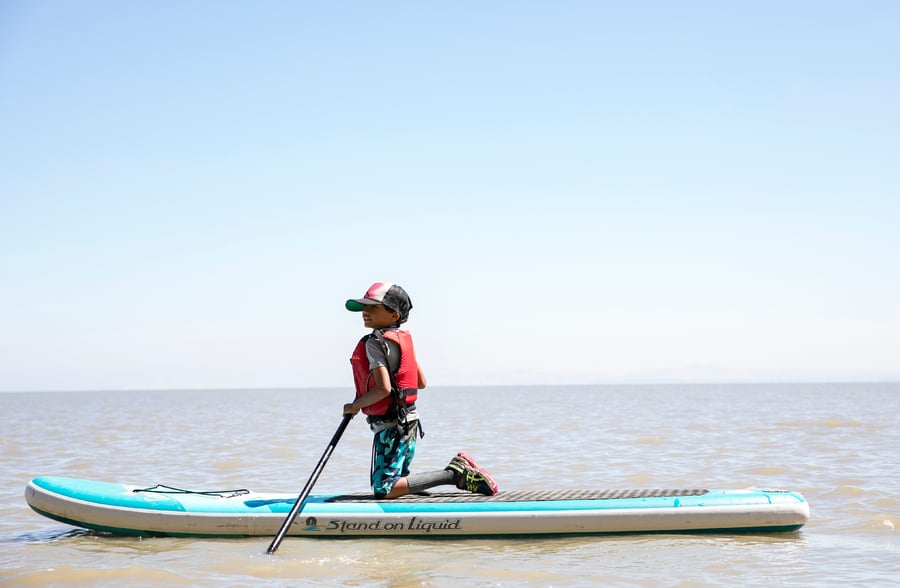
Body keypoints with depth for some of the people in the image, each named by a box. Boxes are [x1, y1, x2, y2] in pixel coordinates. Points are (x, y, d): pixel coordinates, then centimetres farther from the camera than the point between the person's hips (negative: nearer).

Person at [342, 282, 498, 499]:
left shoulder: (374, 343, -15)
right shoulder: (403, 338, 13)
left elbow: (383, 388, -25)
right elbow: (421, 382, 18)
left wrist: (355, 406, -11)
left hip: (391, 427, -9)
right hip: (408, 420, 9)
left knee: (384, 490, -13)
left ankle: (455, 474, -13)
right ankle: (460, 472, 10)